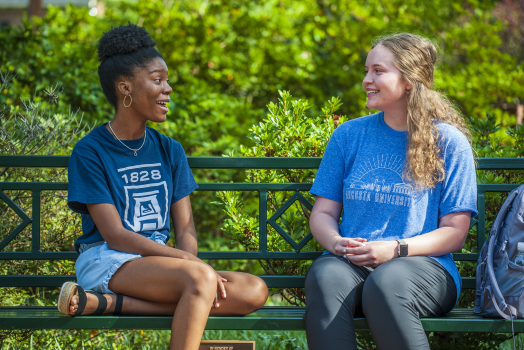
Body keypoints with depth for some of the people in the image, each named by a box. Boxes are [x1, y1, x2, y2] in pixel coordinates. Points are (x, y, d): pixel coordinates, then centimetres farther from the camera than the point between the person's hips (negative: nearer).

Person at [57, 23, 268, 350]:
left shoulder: (169, 151, 16)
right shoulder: (90, 152, -2)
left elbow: (185, 228, 10)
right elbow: (115, 235, -10)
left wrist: (191, 262, -15)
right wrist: (189, 262, -20)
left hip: (159, 260, 7)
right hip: (107, 261, -7)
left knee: (254, 290, -20)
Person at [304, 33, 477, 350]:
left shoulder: (449, 142, 5)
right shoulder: (349, 135, 16)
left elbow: (455, 231, 2)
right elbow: (323, 213, 16)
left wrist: (396, 249, -14)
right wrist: (337, 242, -8)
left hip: (423, 265, -2)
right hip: (351, 263, 3)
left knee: (386, 283, -39)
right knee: (325, 278, -34)